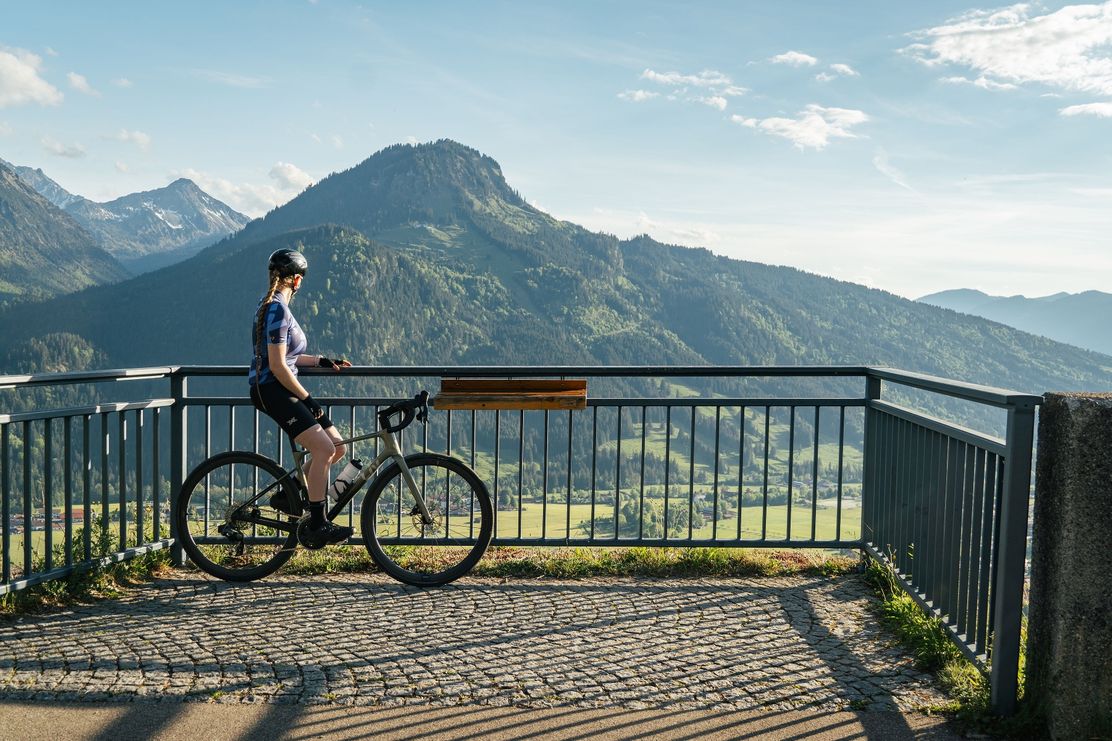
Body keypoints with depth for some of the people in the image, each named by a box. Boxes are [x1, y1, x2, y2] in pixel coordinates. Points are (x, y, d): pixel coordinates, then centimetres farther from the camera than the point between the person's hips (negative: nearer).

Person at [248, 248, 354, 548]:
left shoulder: (273, 306, 17)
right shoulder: (278, 310, -15)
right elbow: (277, 366, -20)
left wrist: (321, 361, 21)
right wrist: (306, 398, -15)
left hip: (282, 390, 10)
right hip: (270, 391, -10)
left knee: (338, 447, 4)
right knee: (324, 449, -20)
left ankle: (287, 496, 14)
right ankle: (316, 527, -14)